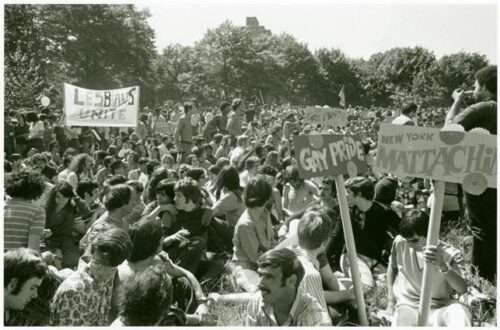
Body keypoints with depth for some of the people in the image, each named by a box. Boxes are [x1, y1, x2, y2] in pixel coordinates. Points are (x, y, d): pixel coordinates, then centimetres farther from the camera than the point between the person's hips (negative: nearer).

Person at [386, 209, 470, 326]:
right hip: (407, 307, -1)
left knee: (459, 310, -35)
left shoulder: (450, 254, -10)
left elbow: (462, 289, -25)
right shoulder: (400, 243, -4)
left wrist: (442, 266, -43)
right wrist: (390, 300, 9)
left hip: (437, 310, 1)